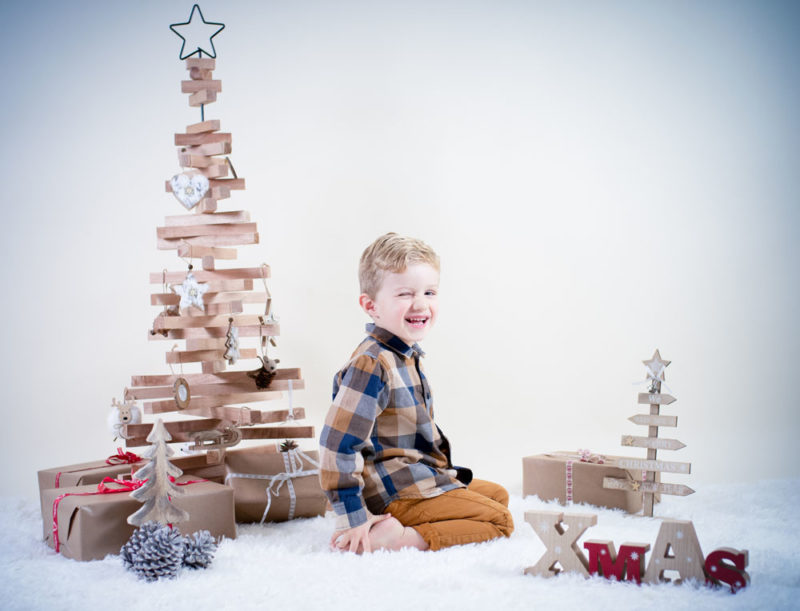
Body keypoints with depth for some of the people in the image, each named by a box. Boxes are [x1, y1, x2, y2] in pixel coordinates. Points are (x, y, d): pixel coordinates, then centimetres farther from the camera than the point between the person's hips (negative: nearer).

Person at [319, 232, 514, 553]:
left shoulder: (408, 355, 8)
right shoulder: (371, 365, -24)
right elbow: (337, 444, -27)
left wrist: (442, 470, 24)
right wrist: (353, 519, -25)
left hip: (425, 479, 10)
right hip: (397, 495, -10)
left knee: (498, 495, 22)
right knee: (499, 520, -10)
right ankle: (398, 538, -19)